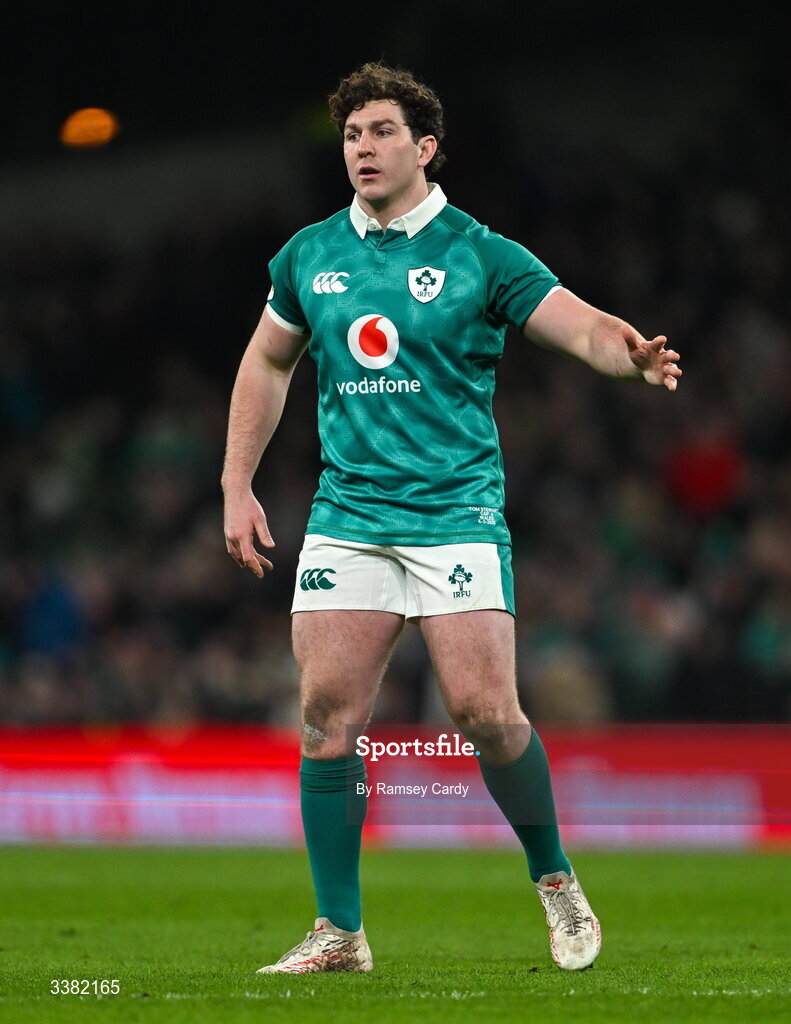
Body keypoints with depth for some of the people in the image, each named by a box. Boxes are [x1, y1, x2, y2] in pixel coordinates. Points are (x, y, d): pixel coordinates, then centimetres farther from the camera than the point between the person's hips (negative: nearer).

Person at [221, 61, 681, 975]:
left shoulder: (479, 256, -3)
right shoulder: (309, 256, 8)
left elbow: (582, 326, -12)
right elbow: (267, 362, 22)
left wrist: (630, 353, -36)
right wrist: (237, 486, 16)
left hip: (455, 513, -3)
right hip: (346, 515, 3)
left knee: (484, 711, -11)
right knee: (326, 714, -5)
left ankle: (555, 882, 13)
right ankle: (339, 931, 3)